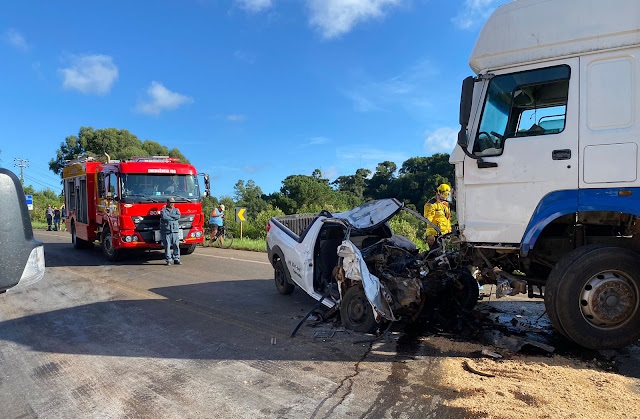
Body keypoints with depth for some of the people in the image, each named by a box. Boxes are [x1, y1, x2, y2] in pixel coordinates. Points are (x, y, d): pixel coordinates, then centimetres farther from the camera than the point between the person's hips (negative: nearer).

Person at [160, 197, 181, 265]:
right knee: (167, 246, -2)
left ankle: (176, 259, 6)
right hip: (166, 231, -2)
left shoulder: (176, 210, 16)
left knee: (176, 245, -2)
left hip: (175, 231, 3)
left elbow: (178, 216, -5)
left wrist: (168, 215, -8)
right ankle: (168, 260, 4)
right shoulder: (163, 210, 6)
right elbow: (164, 217, -14)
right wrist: (173, 218, -6)